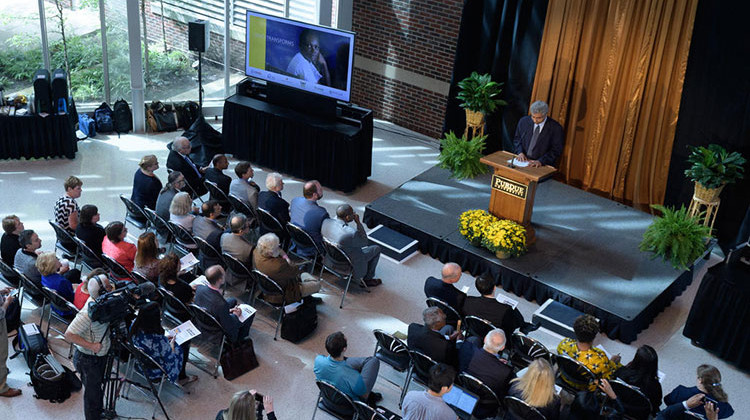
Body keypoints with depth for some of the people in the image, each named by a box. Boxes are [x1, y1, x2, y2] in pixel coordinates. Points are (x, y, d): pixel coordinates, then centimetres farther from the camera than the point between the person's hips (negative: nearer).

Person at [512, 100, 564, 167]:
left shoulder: (556, 128, -6)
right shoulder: (523, 121, 6)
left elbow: (556, 151, -7)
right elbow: (517, 139, 15)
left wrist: (540, 161, -20)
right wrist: (520, 152, -5)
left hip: (543, 165, -3)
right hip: (523, 161, 3)